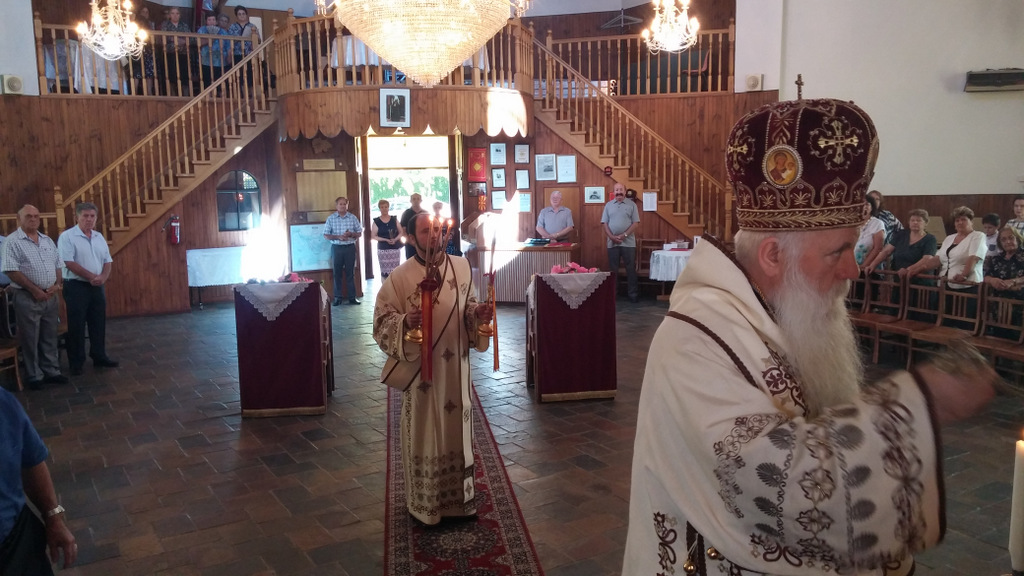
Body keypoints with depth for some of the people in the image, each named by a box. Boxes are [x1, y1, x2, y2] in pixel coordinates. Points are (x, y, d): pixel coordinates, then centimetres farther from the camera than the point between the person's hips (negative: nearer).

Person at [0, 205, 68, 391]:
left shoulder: (47, 241, 12)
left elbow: (58, 265, 15)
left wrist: (57, 284, -3)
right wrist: (35, 289, -16)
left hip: (50, 296, 6)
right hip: (27, 297, -6)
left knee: (50, 337, 12)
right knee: (30, 339, 3)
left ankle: (52, 371, 22)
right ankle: (34, 377, 12)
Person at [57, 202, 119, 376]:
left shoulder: (99, 237, 11)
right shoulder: (67, 237, -10)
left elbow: (108, 260, 11)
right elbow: (69, 263, -17)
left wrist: (103, 277, -8)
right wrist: (91, 276, -17)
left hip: (97, 287, 6)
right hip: (76, 286, -6)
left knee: (98, 324, 11)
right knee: (76, 326, 0)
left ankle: (99, 357, 22)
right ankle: (76, 363, 9)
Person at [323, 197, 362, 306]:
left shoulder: (353, 218, 3)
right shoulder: (330, 218, 1)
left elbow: (360, 233, 6)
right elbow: (326, 235, 0)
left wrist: (351, 234, -14)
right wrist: (338, 237, -15)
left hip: (350, 248, 0)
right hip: (336, 248, 0)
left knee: (350, 273, 4)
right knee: (337, 273, 4)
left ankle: (352, 297, 9)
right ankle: (337, 297, 10)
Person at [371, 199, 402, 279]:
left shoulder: (394, 219, 6)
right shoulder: (376, 221, 0)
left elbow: (401, 232, 8)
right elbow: (373, 236, -3)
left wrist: (395, 239, -12)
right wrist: (386, 240, -14)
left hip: (395, 248, 1)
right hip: (382, 249, -1)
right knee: (385, 271, -1)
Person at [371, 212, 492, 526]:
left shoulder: (462, 267, 2)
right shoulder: (400, 277, -11)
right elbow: (381, 320, -9)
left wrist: (479, 313, -7)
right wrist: (405, 321, -28)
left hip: (456, 366, 4)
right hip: (421, 367, -4)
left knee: (457, 428, 15)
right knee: (425, 433, 6)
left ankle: (459, 496, 33)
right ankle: (425, 502, 24)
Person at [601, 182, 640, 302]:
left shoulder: (631, 204, 2)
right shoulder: (608, 205, 8)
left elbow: (635, 223, -3)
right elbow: (605, 223, 4)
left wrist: (624, 235, -13)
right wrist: (612, 237, -10)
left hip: (628, 242, -2)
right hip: (612, 242, 2)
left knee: (630, 268, 1)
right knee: (613, 269, 7)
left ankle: (632, 293, 8)